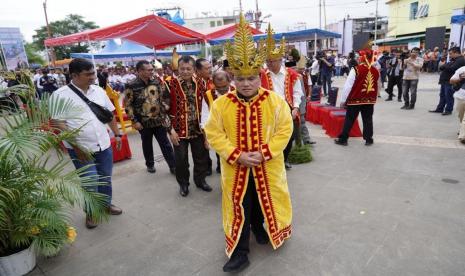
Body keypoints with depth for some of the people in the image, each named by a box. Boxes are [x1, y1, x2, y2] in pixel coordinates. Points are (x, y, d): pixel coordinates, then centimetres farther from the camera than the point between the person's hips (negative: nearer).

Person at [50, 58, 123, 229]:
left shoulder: (98, 91, 4)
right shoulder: (60, 95, -11)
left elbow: (110, 114, 12)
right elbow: (58, 122, -13)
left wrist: (117, 134, 9)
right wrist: (76, 146, -17)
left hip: (104, 145, 5)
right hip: (81, 149, -4)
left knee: (106, 178, 16)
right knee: (91, 182, -1)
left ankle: (107, 204, 39)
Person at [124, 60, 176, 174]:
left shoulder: (157, 82, 0)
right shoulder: (131, 86, -12)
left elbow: (165, 96, 14)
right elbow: (128, 106, -9)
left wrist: (166, 106, 5)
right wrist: (134, 121, -11)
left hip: (159, 120, 2)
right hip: (144, 122, -2)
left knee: (165, 143, 5)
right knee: (147, 144, 15)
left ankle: (173, 166, 13)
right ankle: (150, 164, 35)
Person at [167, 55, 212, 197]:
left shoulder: (199, 83, 2)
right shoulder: (171, 84, -10)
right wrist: (170, 130, -13)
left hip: (198, 128, 3)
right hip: (179, 130, -3)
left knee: (202, 157, 14)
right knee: (181, 160, 8)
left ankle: (200, 180, 37)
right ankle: (183, 184, 30)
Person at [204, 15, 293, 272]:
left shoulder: (275, 101, -11)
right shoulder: (221, 104, -11)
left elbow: (284, 129, -9)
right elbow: (214, 134, -9)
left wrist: (263, 153, -19)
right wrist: (237, 155, -19)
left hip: (267, 166, 1)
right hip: (235, 168, -1)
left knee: (265, 201, 22)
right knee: (239, 207, 10)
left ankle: (258, 226, 55)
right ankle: (239, 252, 27)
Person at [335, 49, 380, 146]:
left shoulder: (356, 70, -15)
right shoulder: (376, 71, 1)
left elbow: (348, 86, -14)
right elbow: (377, 86, 12)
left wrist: (343, 100, -7)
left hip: (355, 99, -4)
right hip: (370, 100, 4)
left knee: (349, 119, 4)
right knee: (368, 120, 12)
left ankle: (343, 139, 9)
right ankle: (368, 139, 18)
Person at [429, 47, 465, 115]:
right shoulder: (453, 60, 20)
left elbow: (451, 69, -23)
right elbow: (441, 67, 18)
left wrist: (444, 66, -6)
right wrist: (446, 66, -3)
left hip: (450, 82, -10)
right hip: (444, 81, 10)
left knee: (448, 96, -4)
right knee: (442, 95, 14)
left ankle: (448, 110, 5)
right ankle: (440, 109, 21)